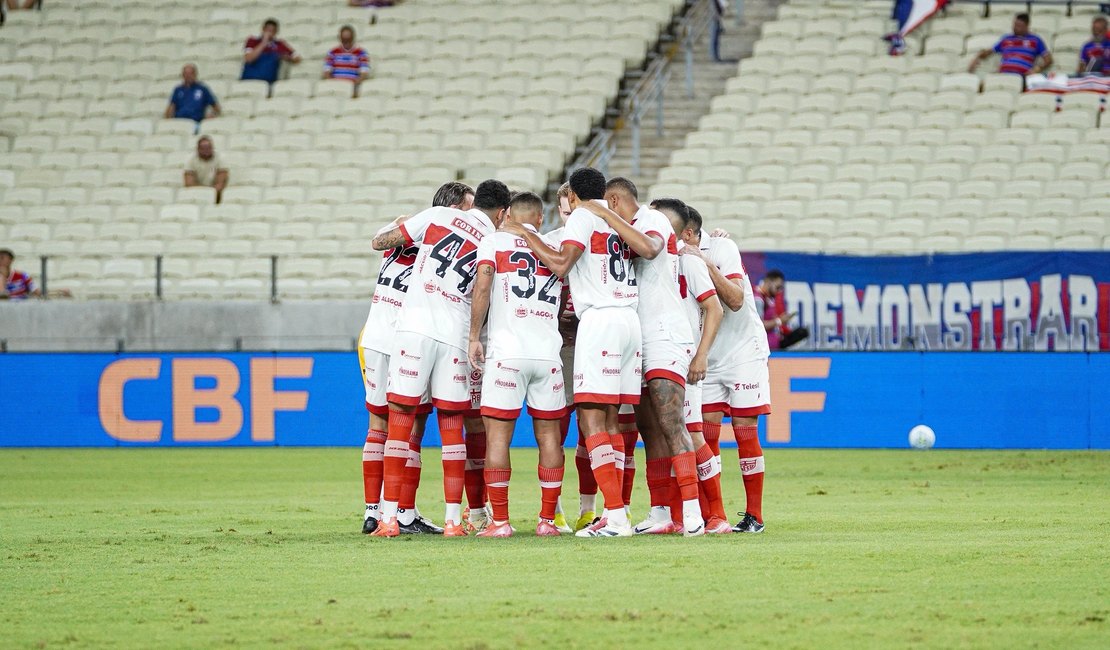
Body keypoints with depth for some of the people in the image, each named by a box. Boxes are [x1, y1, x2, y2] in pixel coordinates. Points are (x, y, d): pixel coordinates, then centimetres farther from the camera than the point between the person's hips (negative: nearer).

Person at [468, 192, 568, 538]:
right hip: (548, 352, 3)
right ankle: (548, 520, 10)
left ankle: (500, 521, -5)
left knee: (498, 435, -1)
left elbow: (482, 286, -6)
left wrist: (474, 336, -3)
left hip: (507, 353, -3)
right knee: (549, 436, 9)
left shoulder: (494, 241, 7)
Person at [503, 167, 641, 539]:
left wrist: (526, 235, 1)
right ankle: (614, 514, 5)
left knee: (592, 420, -10)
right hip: (630, 319, 8)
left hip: (600, 319, -8)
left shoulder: (583, 216, -1)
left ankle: (616, 514, -20)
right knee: (609, 421, 9)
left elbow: (561, 265, -11)